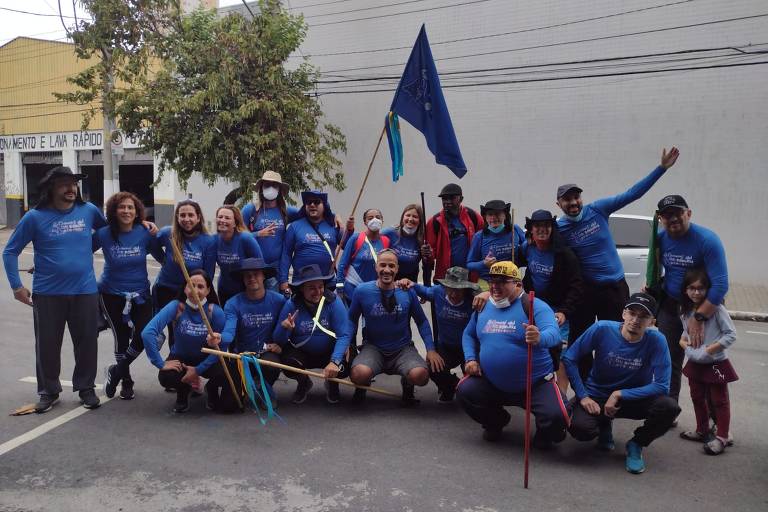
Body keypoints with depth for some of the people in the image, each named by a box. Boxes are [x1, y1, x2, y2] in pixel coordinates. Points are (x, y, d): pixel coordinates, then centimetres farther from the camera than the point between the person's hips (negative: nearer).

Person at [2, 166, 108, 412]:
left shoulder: (88, 210, -1)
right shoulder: (35, 217, -6)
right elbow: (10, 252, 0)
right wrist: (16, 286, -5)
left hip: (85, 291, 1)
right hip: (47, 293, -1)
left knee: (87, 342, 9)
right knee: (47, 345, 9)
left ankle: (86, 387, 26)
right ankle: (48, 391, 27)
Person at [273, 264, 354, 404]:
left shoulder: (333, 301, -17)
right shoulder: (291, 305, -14)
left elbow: (344, 335, -22)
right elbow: (279, 341, -11)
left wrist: (335, 361, -36)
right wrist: (284, 329, -34)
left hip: (329, 352, -1)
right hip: (300, 353, 1)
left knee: (343, 368, -28)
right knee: (288, 366, -28)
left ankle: (332, 383, 14)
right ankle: (303, 383, 12)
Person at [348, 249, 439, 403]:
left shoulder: (408, 292, -2)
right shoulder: (362, 291, -5)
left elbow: (421, 321, 7)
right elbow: (352, 320, 7)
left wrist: (430, 349, -3)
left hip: (403, 349, 1)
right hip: (373, 348, -1)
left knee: (420, 375, -30)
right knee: (359, 374, -34)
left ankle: (407, 384, 11)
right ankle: (362, 385, 8)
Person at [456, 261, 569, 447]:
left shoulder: (535, 306, -12)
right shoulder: (483, 307, 5)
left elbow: (554, 333, -28)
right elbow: (469, 334, 20)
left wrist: (539, 338, -51)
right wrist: (471, 359, 3)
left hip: (537, 385, -5)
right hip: (492, 384, 5)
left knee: (555, 417, -26)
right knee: (464, 391, -14)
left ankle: (544, 432, 16)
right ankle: (496, 422, 18)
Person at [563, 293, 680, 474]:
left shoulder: (656, 340, -18)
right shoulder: (602, 329, -18)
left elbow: (662, 386, -20)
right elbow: (569, 358, -10)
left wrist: (619, 395, -23)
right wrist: (583, 396, -16)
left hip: (634, 397, 1)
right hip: (596, 397, 0)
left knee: (669, 407, -29)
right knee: (580, 429, -29)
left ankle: (636, 444, 2)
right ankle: (604, 425, 12)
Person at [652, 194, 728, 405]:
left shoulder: (707, 240, -21)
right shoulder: (660, 239, -5)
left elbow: (721, 284, -27)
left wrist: (699, 318, -29)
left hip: (704, 305, -4)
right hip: (670, 305, 4)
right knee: (670, 360, 9)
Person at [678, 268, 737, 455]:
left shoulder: (717, 309, -18)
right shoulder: (685, 311, 1)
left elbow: (731, 334, -16)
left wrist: (712, 348, -22)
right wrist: (683, 339, -4)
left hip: (716, 364, -6)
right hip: (695, 363, 7)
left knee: (719, 401, 6)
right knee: (697, 398, 18)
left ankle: (722, 436, 17)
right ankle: (702, 431, 35)